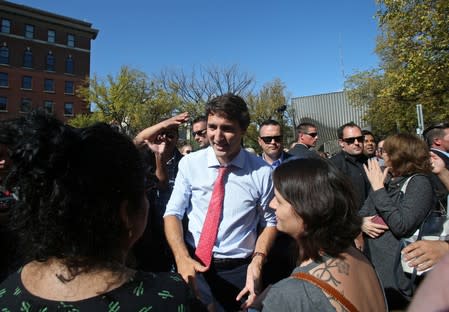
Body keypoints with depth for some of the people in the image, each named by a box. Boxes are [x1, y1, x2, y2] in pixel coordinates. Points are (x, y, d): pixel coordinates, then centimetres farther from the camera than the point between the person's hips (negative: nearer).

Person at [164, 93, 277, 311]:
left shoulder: (261, 171, -12)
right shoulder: (189, 163, -8)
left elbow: (269, 222, 0)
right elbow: (173, 212, -5)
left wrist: (257, 262, -15)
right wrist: (182, 258, -20)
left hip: (240, 271, 0)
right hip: (194, 266, 1)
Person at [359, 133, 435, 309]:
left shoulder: (419, 182, -13)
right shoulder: (386, 179, 8)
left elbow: (401, 226, -24)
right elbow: (363, 211, 13)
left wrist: (379, 189, -21)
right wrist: (362, 222, -10)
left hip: (395, 267, -7)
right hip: (370, 260, 7)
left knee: (392, 304, 8)